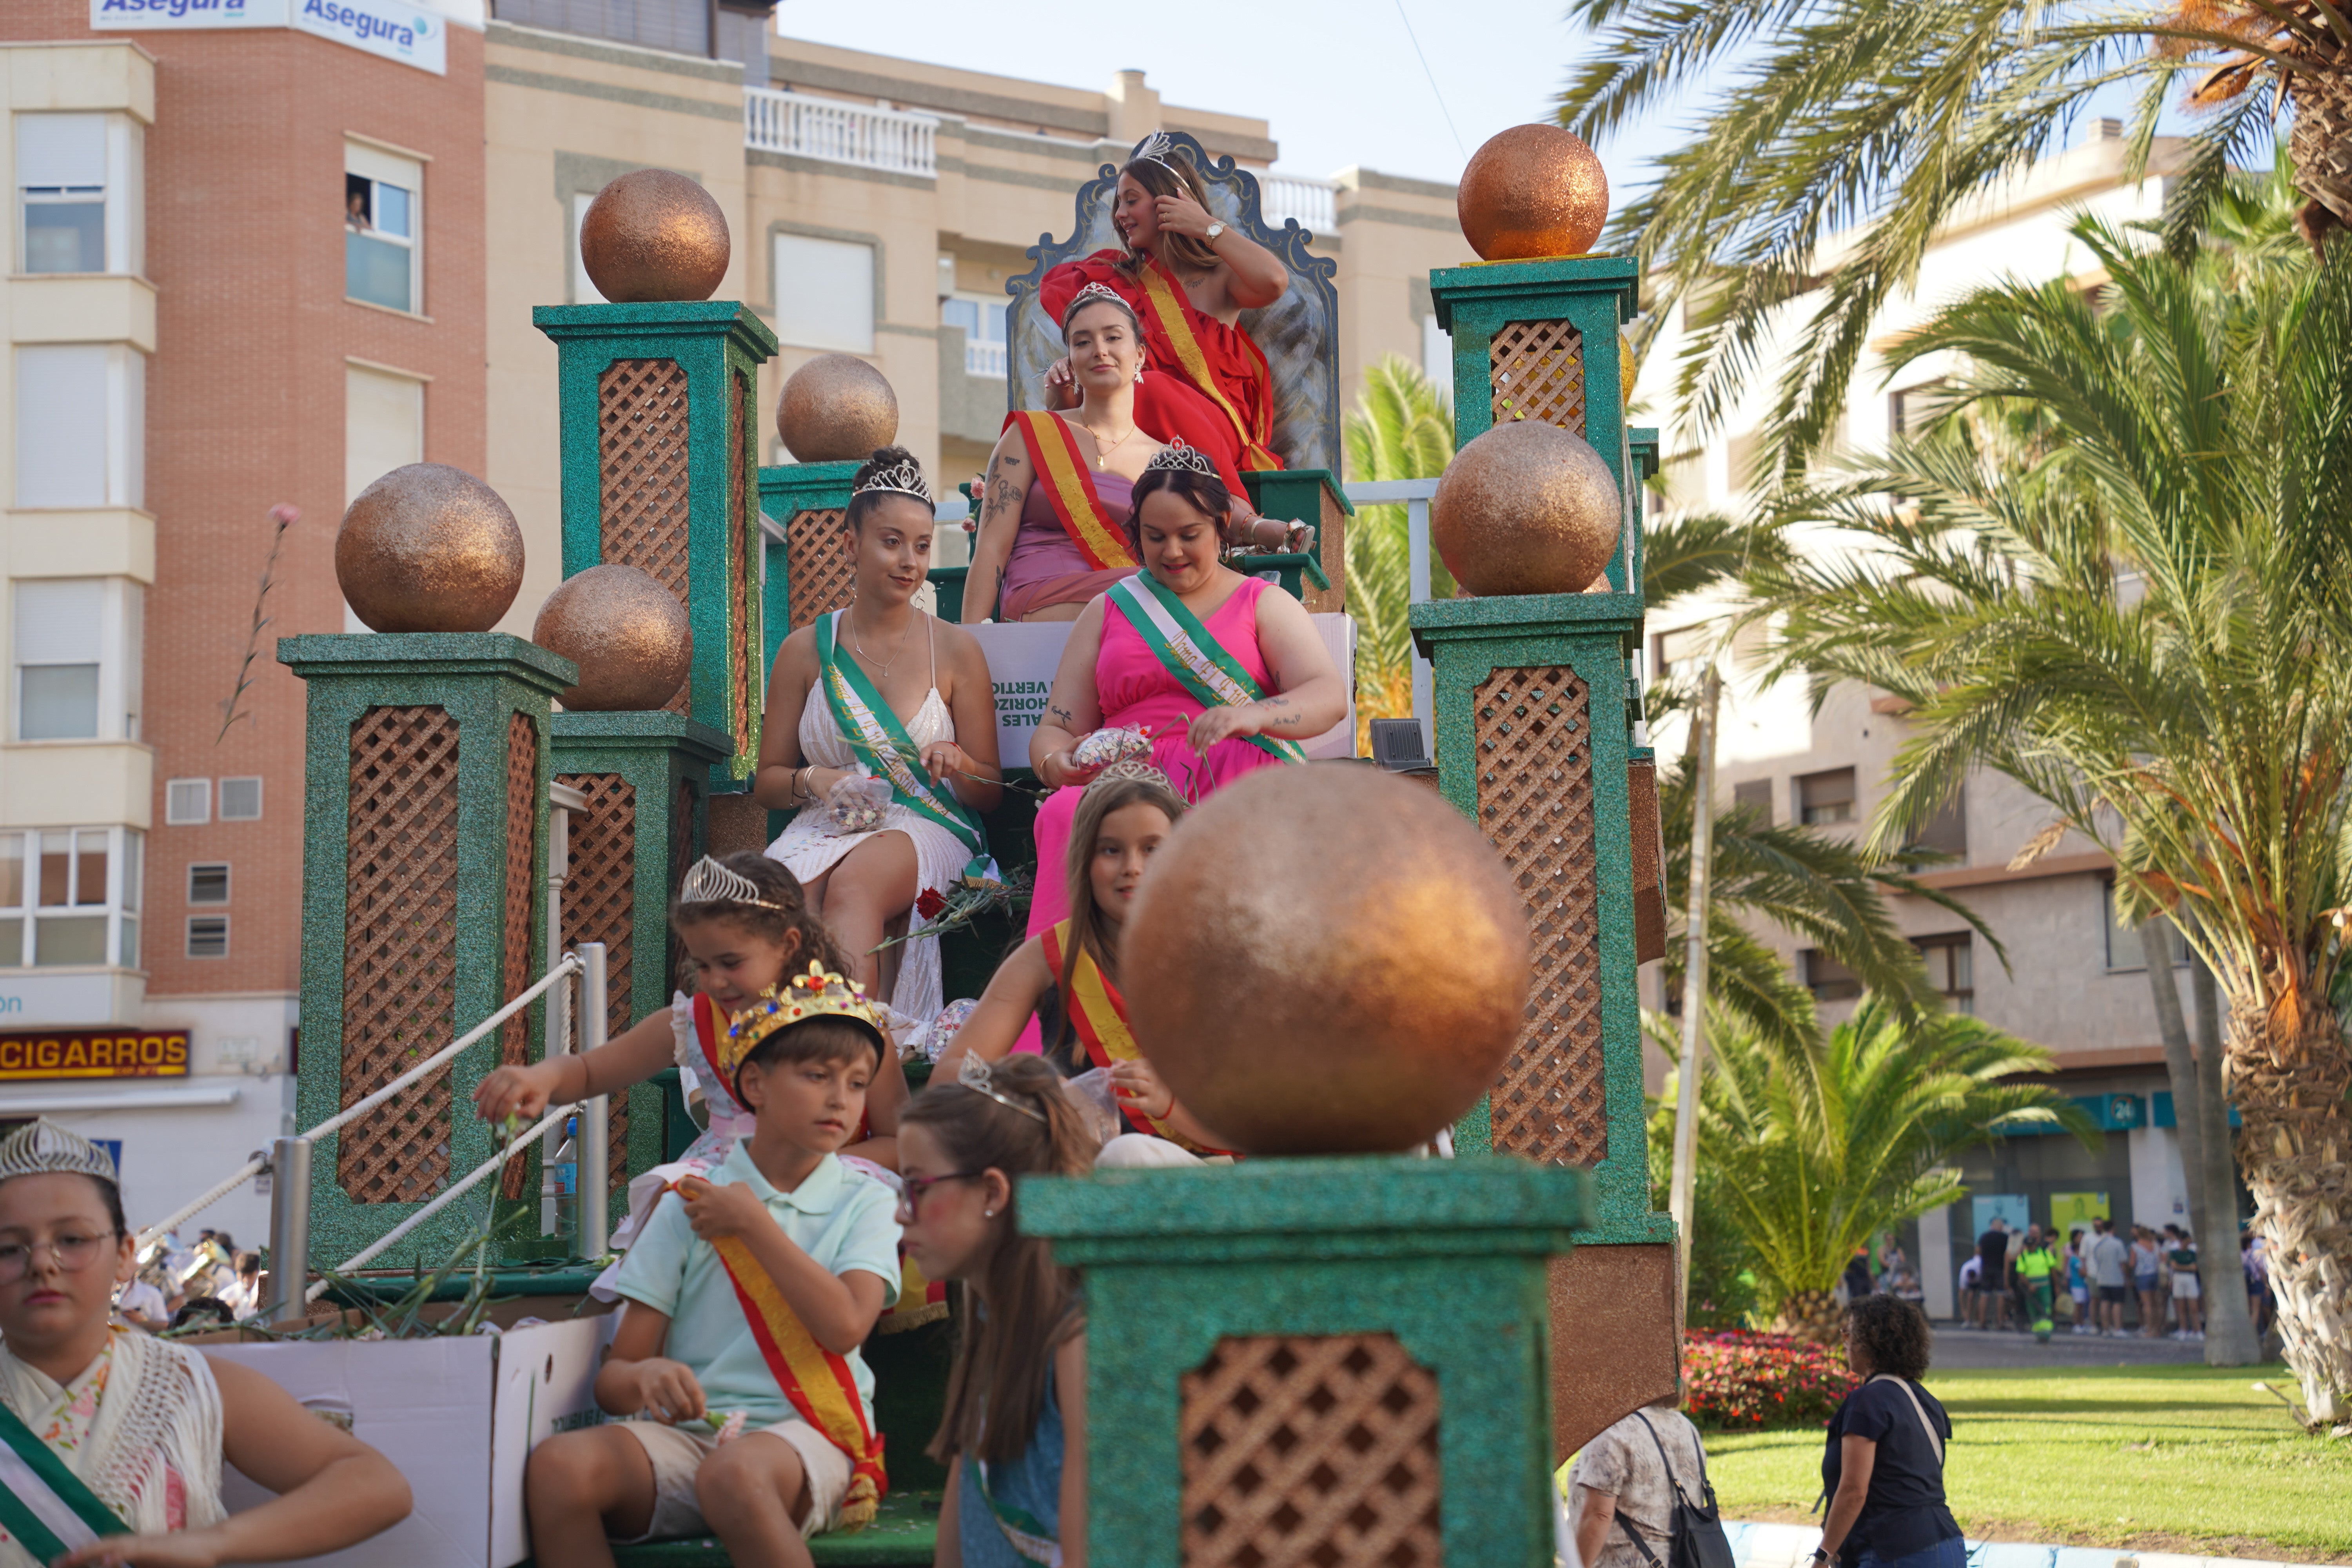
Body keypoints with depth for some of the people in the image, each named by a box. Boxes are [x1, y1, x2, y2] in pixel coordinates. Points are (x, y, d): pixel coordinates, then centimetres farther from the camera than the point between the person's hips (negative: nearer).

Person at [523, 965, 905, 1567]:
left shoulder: (864, 1202, 10)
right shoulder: (688, 1204, 10)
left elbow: (845, 1326, -10)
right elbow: (614, 1376, 6)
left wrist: (752, 1222, -1)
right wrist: (646, 1375, -20)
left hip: (803, 1433, -2)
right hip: (686, 1431, 2)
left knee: (736, 1475, -39)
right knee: (560, 1463, -30)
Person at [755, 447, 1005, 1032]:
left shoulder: (955, 650, 10)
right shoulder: (806, 650, 14)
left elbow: (990, 794, 11)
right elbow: (766, 781, 18)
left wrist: (959, 766, -13)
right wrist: (812, 781, -6)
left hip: (928, 829, -2)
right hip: (826, 828, 2)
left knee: (854, 882, -39)